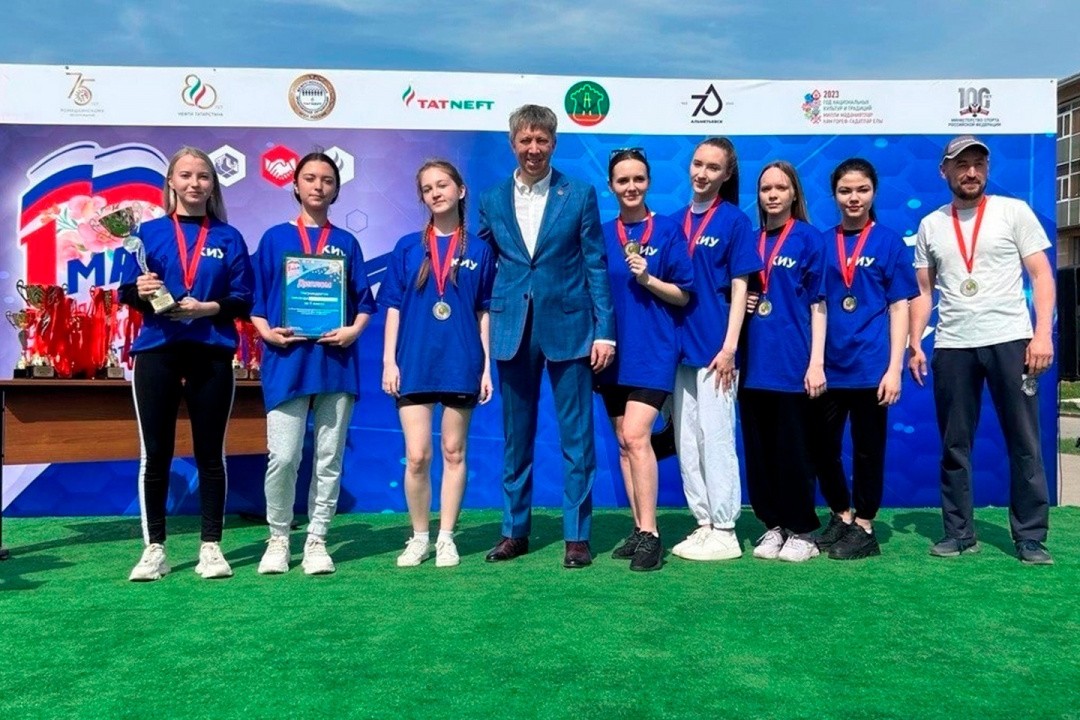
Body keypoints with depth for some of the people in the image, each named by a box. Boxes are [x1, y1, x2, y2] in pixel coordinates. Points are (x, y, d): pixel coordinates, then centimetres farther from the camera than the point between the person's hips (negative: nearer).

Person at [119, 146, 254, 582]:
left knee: (210, 453, 4)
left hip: (211, 354, 0)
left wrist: (208, 307, -14)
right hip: (157, 351, 0)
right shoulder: (149, 232, 9)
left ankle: (211, 546, 12)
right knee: (154, 453, 1)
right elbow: (126, 292, 5)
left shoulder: (228, 238, 9)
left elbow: (243, 300, 4)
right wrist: (141, 292, -17)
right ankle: (154, 548, 11)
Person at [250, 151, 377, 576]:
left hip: (335, 360, 2)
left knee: (329, 457, 3)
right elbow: (255, 300, 8)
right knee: (283, 457, -7)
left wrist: (354, 330, -8)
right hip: (287, 360, -1)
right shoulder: (275, 238, 11)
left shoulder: (346, 243, 14)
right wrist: (267, 332, -9)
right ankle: (278, 540, 13)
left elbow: (364, 301, 11)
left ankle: (316, 541, 14)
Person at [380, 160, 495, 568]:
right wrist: (389, 360, -2)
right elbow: (393, 307, 6)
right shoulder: (407, 248, 7)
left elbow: (484, 312, 6)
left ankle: (446, 538, 17)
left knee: (453, 452, 7)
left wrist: (487, 365, 1)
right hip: (414, 362, 0)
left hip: (461, 362, 0)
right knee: (417, 456, -2)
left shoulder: (478, 250, 5)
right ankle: (419, 537, 16)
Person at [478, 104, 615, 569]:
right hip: (512, 331, 2)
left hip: (568, 328, -2)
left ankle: (577, 535, 13)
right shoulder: (492, 201, 9)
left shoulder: (580, 195, 3)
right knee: (516, 439, 10)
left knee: (577, 438, 2)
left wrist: (604, 331, -5)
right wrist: (484, 330, 2)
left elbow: (596, 266, 1)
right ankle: (515, 531, 22)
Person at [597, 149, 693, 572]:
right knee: (623, 443, 7)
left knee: (636, 436, -16)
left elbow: (683, 295, -2)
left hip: (652, 348, -5)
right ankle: (639, 530, 17)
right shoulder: (602, 235, 9)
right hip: (614, 348, 5)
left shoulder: (668, 232, -2)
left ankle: (650, 534, -8)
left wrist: (647, 278, -17)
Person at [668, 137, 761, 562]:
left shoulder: (735, 220, -1)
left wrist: (730, 345, -11)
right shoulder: (675, 221, 12)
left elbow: (739, 287, -5)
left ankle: (724, 531, 8)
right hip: (680, 347, 6)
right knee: (686, 443, 9)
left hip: (713, 348, -6)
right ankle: (703, 524, 20)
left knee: (716, 439, -2)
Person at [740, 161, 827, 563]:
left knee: (792, 449, 1)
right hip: (754, 360, 5)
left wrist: (816, 362, -10)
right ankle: (773, 526, 21)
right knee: (758, 449, 8)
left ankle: (802, 531, 15)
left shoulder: (809, 239, 0)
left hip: (792, 361, -4)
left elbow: (817, 305, -4)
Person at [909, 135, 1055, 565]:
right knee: (954, 446, 6)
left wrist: (1043, 333, -11)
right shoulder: (930, 225, 11)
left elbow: (1041, 275, 0)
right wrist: (915, 344, 4)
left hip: (1010, 339, -2)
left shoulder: (1014, 211, 4)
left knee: (1024, 444, 2)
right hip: (951, 347, 2)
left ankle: (1031, 536, 11)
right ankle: (959, 533, 16)